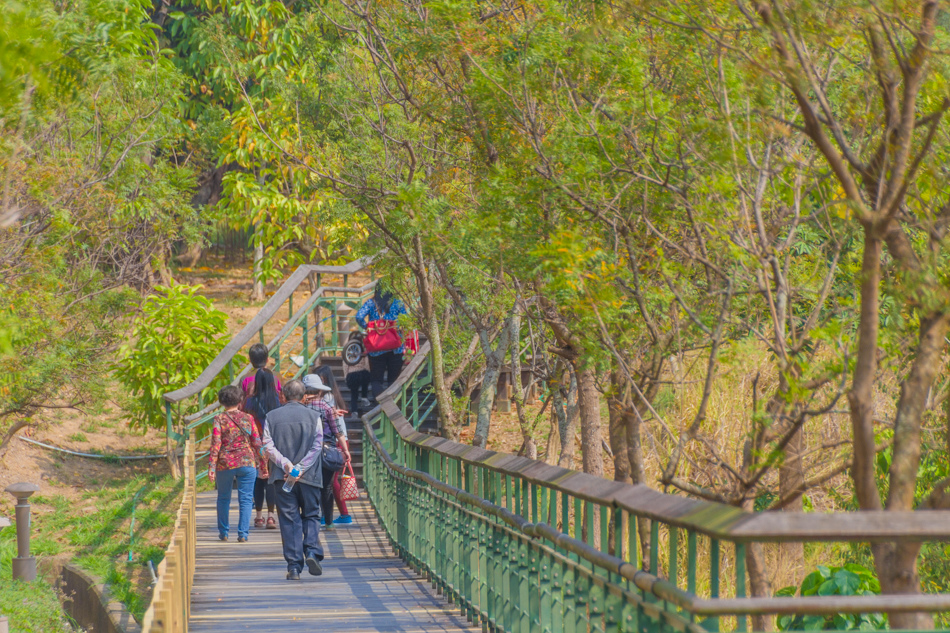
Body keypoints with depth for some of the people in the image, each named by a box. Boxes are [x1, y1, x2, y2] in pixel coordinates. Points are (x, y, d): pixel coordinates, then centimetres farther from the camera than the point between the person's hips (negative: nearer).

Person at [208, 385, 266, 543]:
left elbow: (215, 445, -10)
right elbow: (257, 443, 3)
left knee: (223, 498, 16)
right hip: (247, 463, 1)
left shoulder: (219, 420, -5)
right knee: (245, 499, 4)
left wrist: (211, 467, -11)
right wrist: (263, 464, 11)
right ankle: (243, 533, -3)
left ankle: (223, 532, 22)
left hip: (225, 464, -1)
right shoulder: (248, 419, 2)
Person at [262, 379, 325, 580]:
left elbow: (268, 447, -5)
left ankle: (294, 567, -1)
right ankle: (312, 552, -10)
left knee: (289, 520, 3)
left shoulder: (272, 417, 4)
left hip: (282, 477, 1)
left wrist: (286, 465, -11)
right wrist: (300, 469, -10)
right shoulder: (313, 416, 2)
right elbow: (316, 447, -6)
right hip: (309, 476, -1)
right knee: (311, 516, 12)